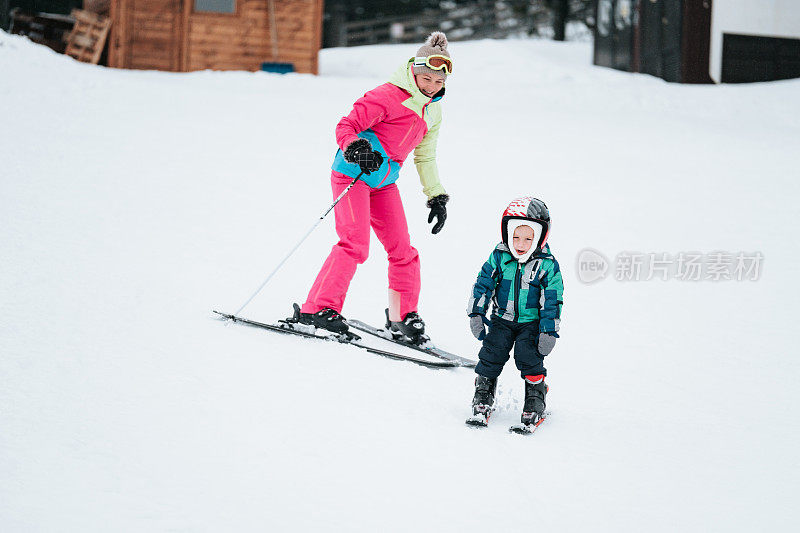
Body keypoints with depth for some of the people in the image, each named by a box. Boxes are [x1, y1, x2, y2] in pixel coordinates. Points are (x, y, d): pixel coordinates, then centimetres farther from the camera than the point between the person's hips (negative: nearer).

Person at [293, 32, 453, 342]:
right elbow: (346, 126, -16)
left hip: (384, 182, 8)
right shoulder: (389, 96, -14)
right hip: (352, 174, -8)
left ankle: (403, 316, 18)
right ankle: (317, 308, -17)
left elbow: (425, 156, 24)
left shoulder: (433, 110, 12)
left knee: (402, 249, 4)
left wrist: (436, 197, 21)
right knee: (355, 244, -19)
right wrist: (357, 150, -35)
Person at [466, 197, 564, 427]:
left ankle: (536, 401, -1)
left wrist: (549, 332, -13)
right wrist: (476, 315, -1)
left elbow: (552, 302, -9)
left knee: (528, 354, -18)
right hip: (502, 319, 2)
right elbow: (482, 286, 2)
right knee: (493, 350, -12)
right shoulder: (499, 258, -6)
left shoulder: (547, 265, -12)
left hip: (532, 322, -2)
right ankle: (483, 395, 7)